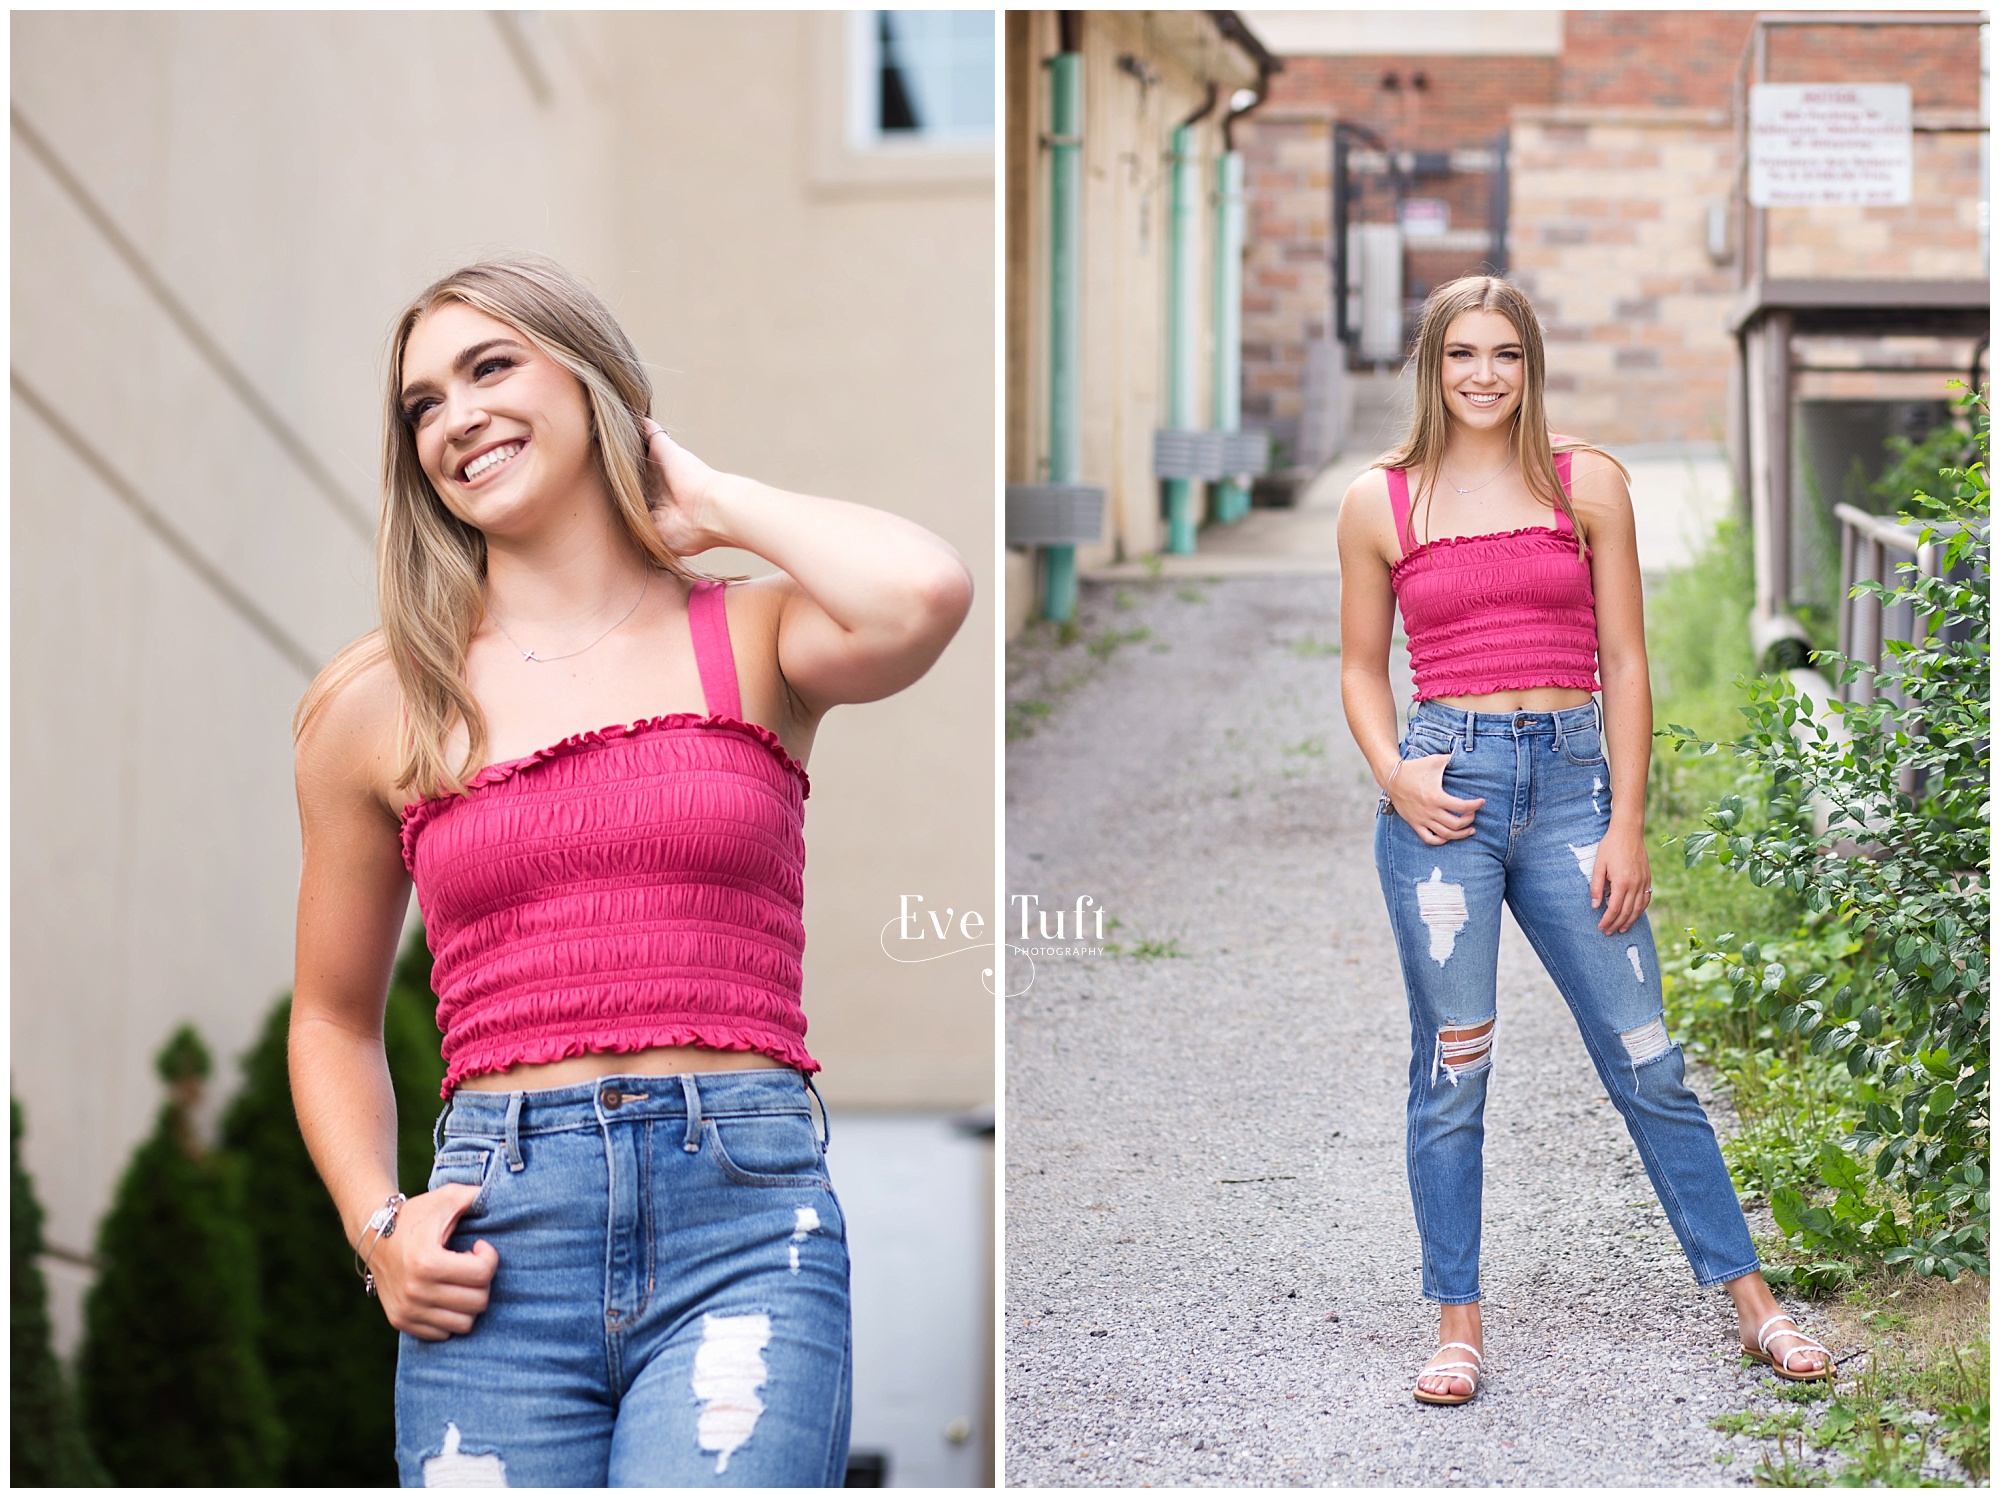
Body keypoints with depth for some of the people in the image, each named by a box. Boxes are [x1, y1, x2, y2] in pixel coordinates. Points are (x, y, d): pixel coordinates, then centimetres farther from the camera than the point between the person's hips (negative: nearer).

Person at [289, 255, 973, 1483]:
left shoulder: (753, 637, 7)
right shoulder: (381, 706, 11)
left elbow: (923, 595, -17)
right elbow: (336, 1017, 20)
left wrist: (710, 499, 1)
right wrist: (378, 1225, 2)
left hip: (748, 1213, -2)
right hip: (498, 1242, 2)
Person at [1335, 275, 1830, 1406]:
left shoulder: (1589, 483, 5)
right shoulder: (1381, 503, 5)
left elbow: (1626, 664, 5)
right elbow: (1363, 667, 13)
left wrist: (1627, 826, -1)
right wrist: (1394, 774, -6)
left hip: (1570, 778, 0)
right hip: (1445, 788, 0)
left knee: (1646, 1062, 3)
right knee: (1452, 1070, 3)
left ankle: (1751, 1301, 13)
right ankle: (1459, 1323, 12)